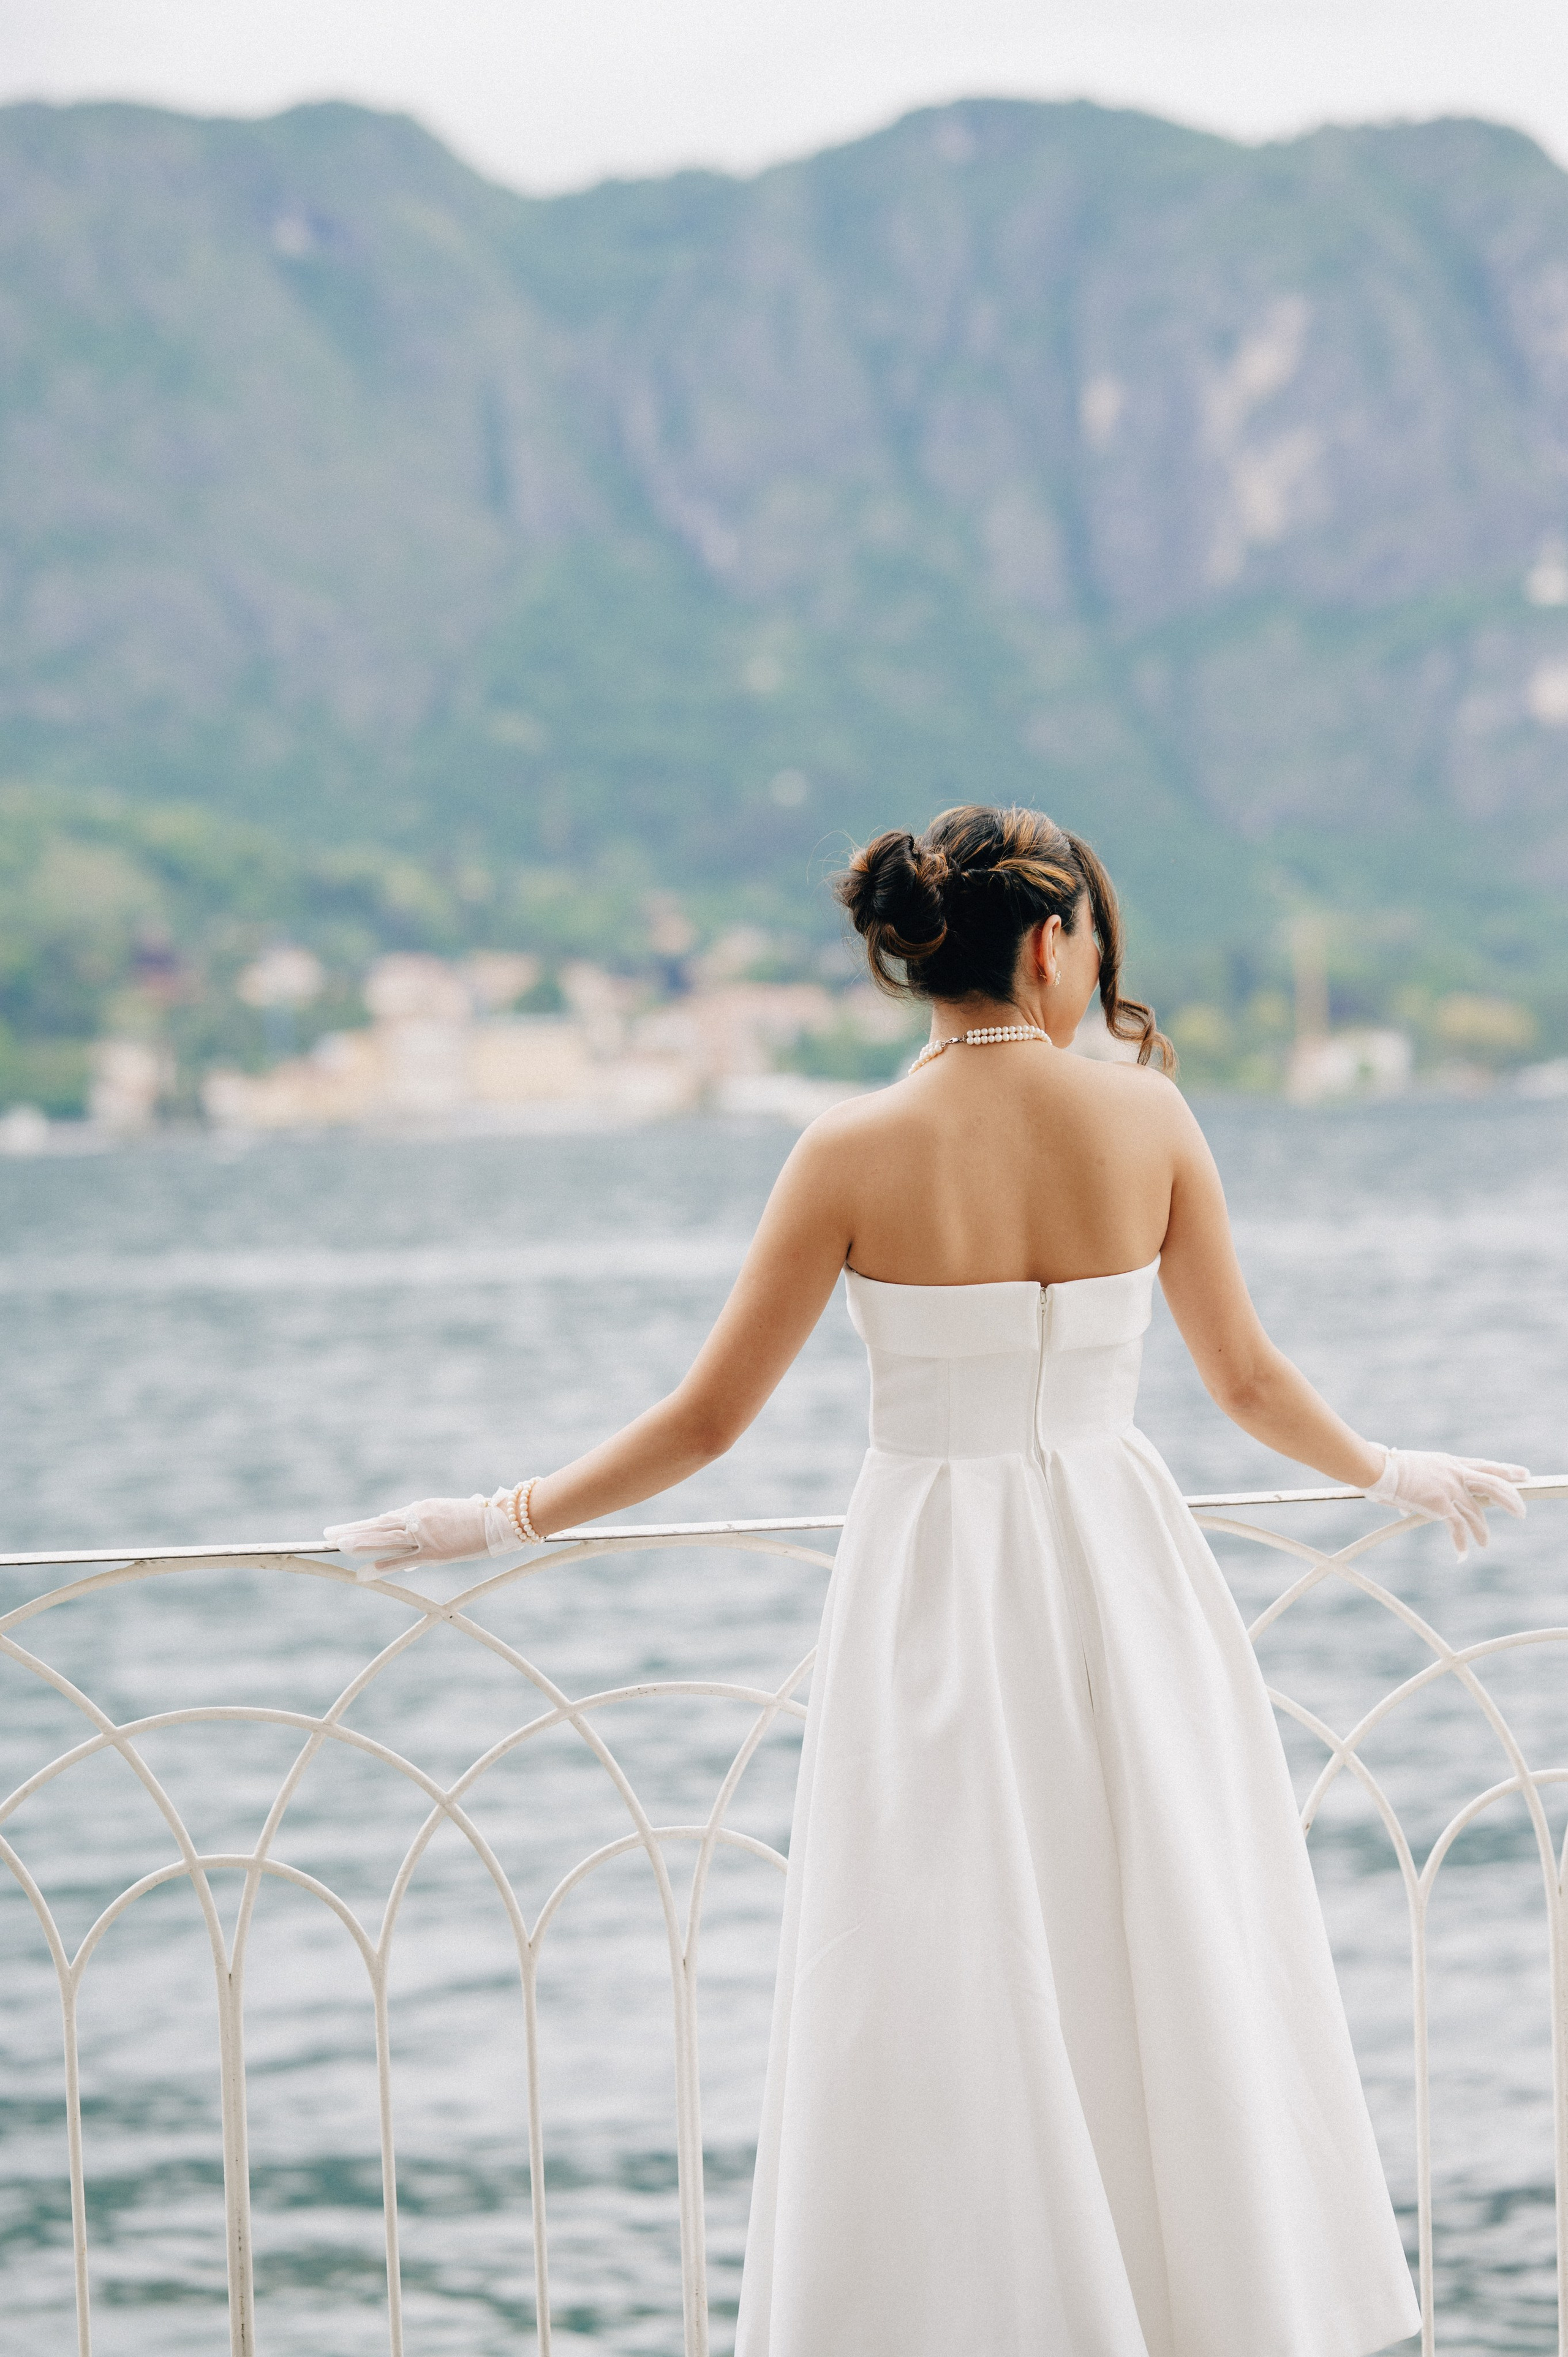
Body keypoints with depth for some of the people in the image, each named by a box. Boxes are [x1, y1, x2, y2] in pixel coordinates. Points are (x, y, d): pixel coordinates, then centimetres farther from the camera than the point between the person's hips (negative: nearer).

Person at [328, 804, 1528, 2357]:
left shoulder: (856, 1155, -11)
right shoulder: (1147, 1114, -5)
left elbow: (707, 1421, -8)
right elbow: (1247, 1380, 4)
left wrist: (507, 1521, 4)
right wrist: (1390, 1476, 23)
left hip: (932, 1587, -2)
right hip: (1123, 1581, 2)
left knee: (942, 2025, 6)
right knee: (1163, 1986, 14)